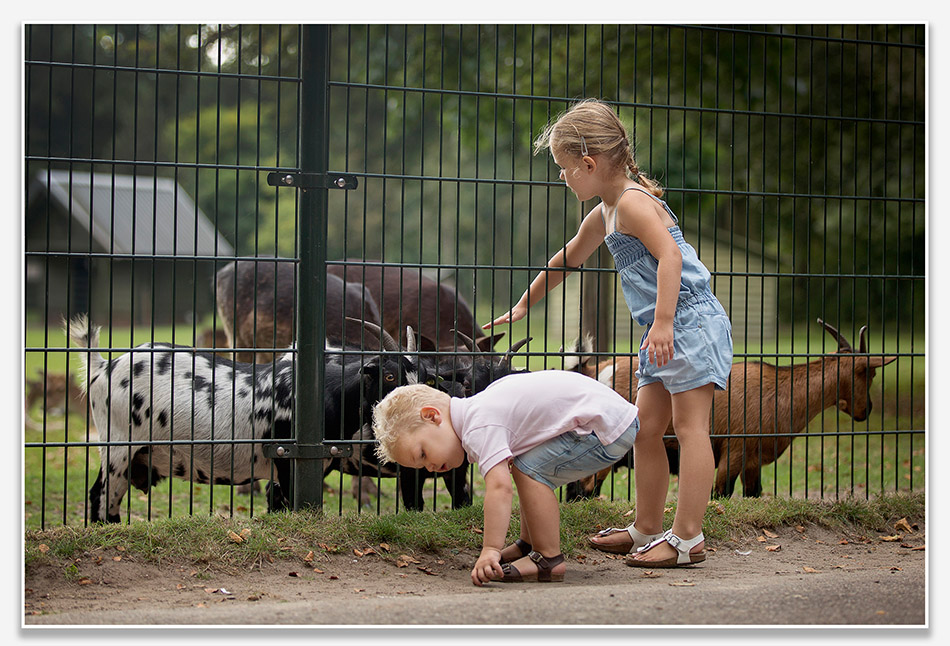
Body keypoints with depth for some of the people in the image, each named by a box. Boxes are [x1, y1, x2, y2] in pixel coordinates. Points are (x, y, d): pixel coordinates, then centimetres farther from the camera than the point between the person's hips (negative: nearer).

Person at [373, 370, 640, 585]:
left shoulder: (480, 427, -21)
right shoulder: (480, 414, 12)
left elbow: (499, 487, -33)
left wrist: (491, 551, -36)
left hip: (608, 428, -11)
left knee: (531, 468, -18)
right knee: (524, 466, 19)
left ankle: (549, 559, -11)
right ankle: (528, 544, 26)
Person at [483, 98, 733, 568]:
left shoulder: (633, 202, -14)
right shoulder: (603, 215, 18)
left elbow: (670, 256, -26)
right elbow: (568, 259, 34)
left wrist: (663, 323, -33)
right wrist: (524, 305, 43)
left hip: (691, 320, -10)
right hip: (665, 334, 10)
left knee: (690, 427, -8)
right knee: (646, 428, 12)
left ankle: (688, 538, -8)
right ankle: (647, 529, 20)